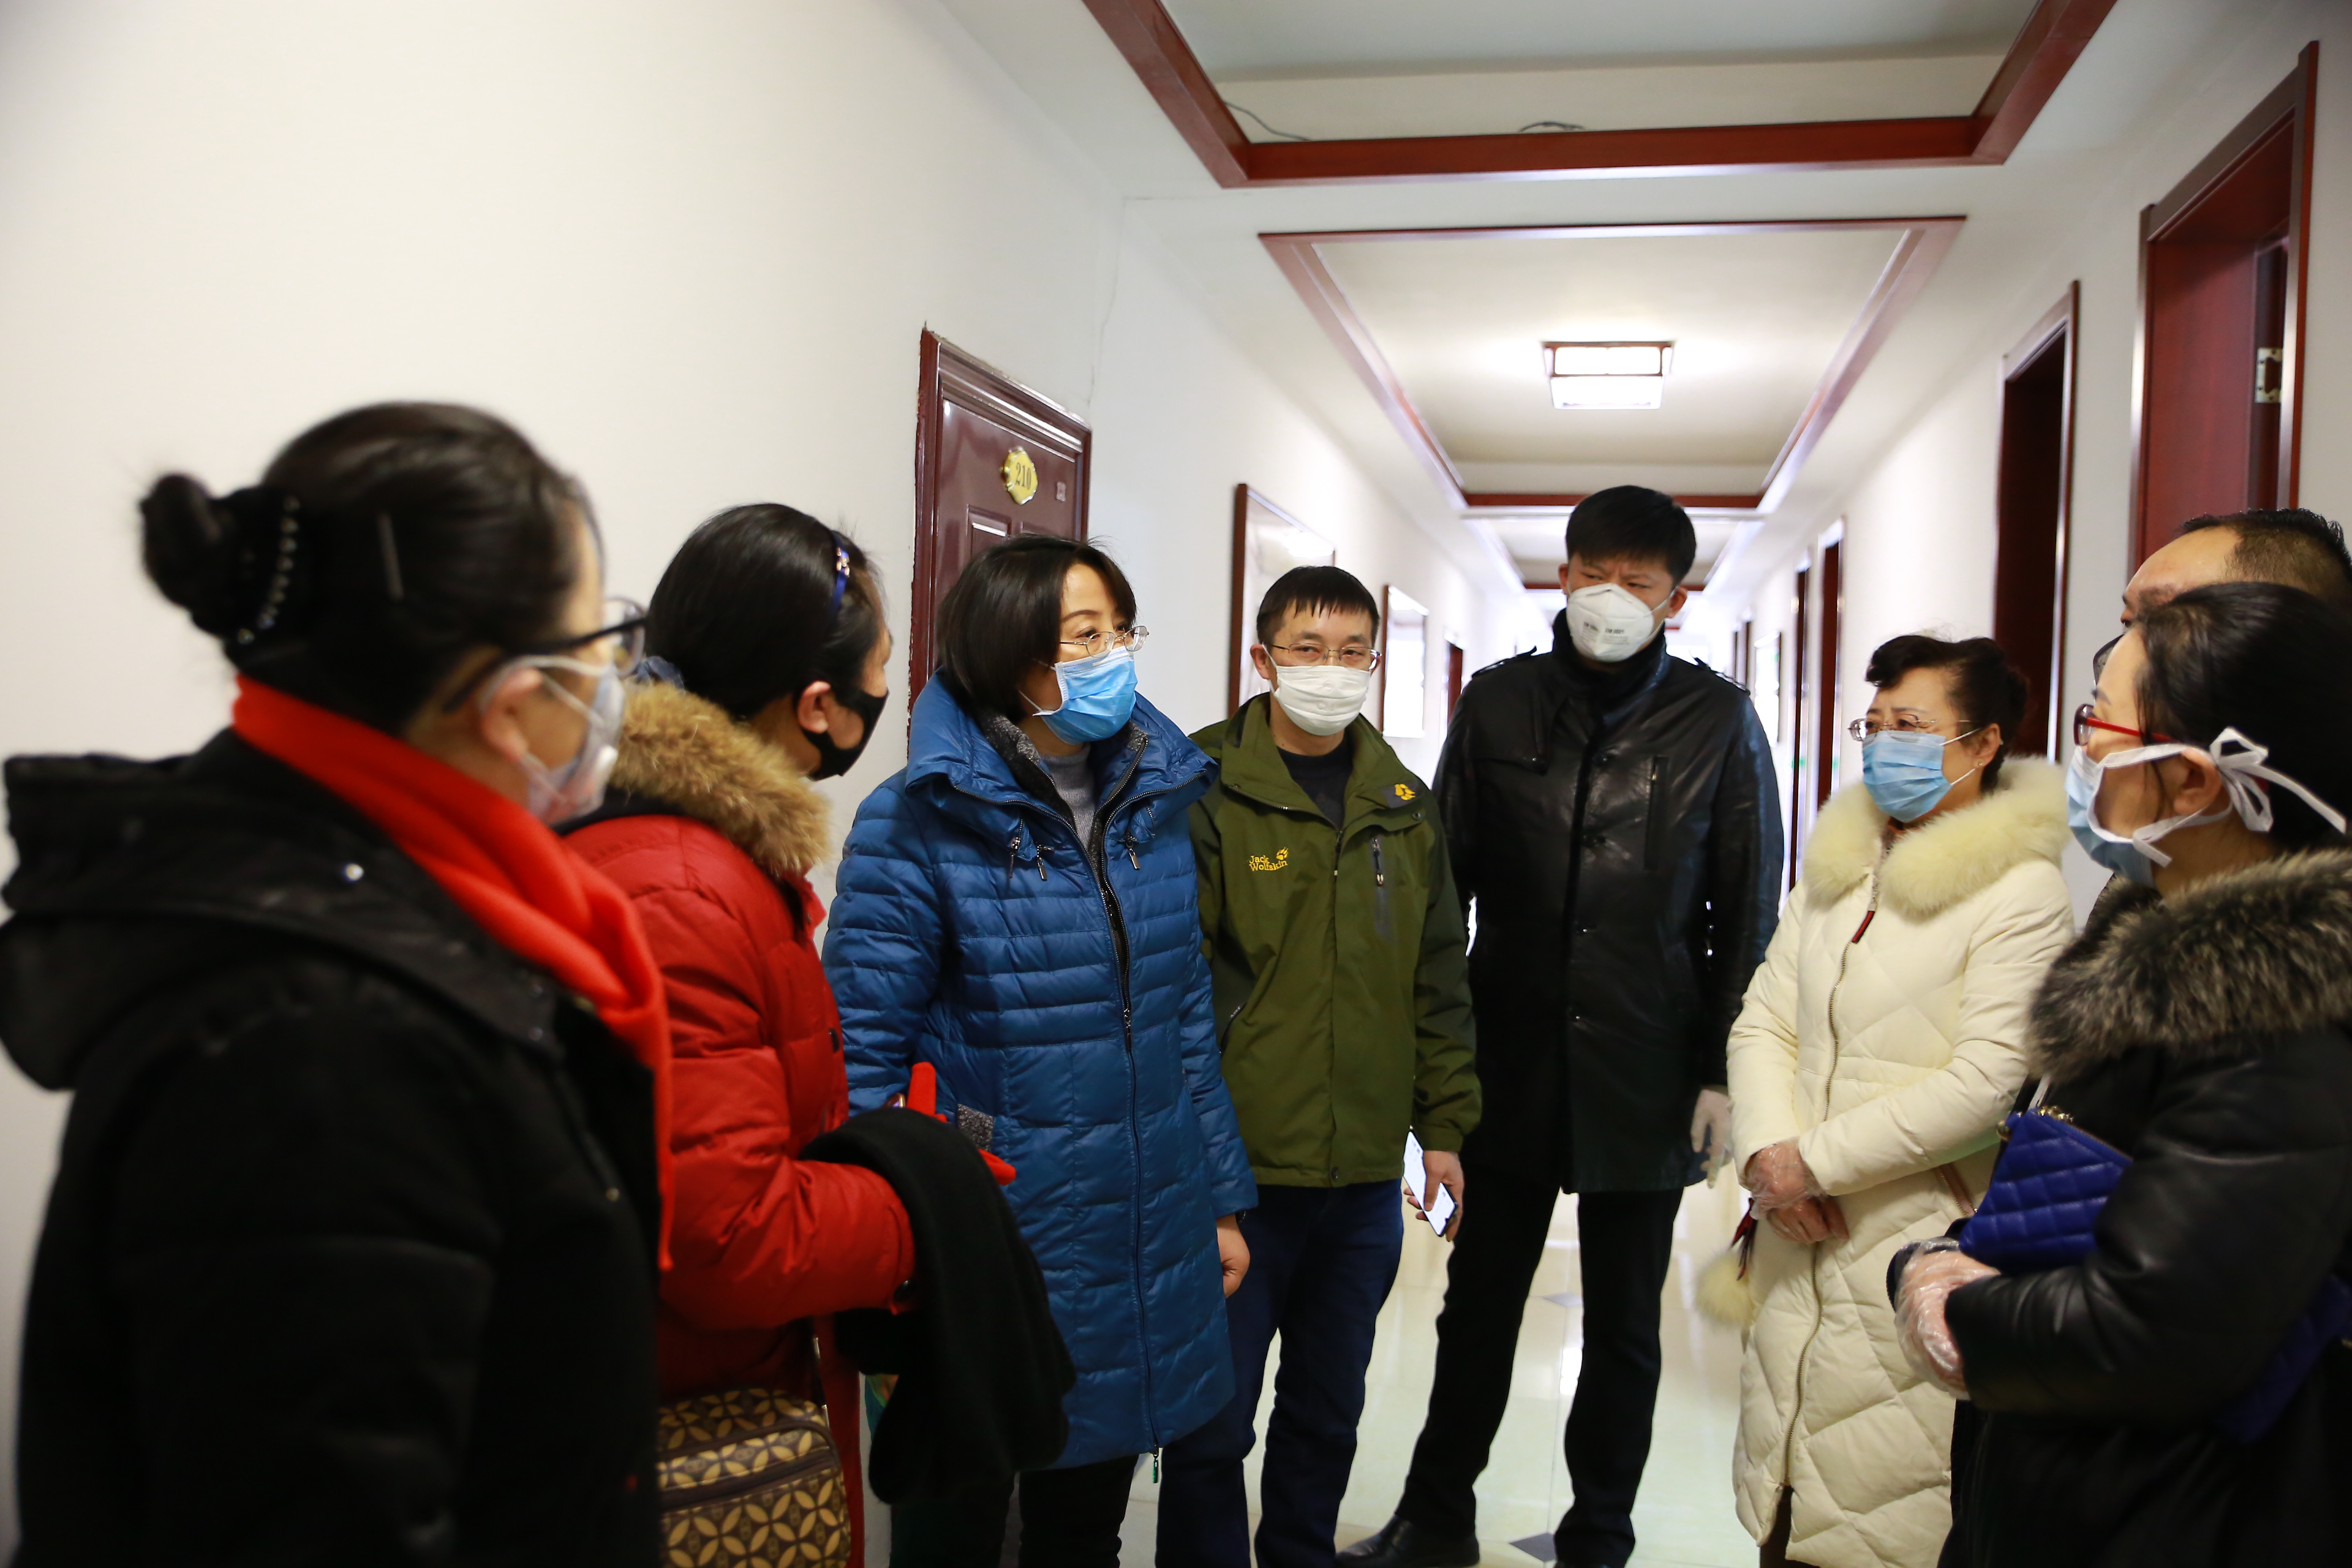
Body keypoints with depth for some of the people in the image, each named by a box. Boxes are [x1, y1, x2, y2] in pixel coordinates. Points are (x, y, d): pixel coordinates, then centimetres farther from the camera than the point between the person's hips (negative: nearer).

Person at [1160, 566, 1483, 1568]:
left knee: (1329, 1413, 20)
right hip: (1239, 1171, -5)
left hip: (1367, 1177, 5)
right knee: (1213, 1423, 7)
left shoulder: (1403, 805, 8)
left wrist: (1444, 1124, 10)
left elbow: (1439, 977, 13)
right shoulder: (1204, 790, -8)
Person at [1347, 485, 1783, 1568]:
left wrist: (1722, 1073, -3)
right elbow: (1444, 879, 5)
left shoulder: (1718, 723, -2)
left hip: (1646, 1078, -1)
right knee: (1479, 1304, 15)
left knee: (1622, 1326, 13)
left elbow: (1747, 914, 1)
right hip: (1509, 1062, 2)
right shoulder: (1499, 702, 2)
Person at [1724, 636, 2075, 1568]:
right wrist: (1767, 1152, -8)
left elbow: (1986, 1086, -18)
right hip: (1800, 1247, 6)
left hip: (1920, 1254, -6)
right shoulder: (1836, 866, 11)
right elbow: (1763, 1022, 8)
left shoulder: (2022, 896, -10)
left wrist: (1815, 1161, -14)